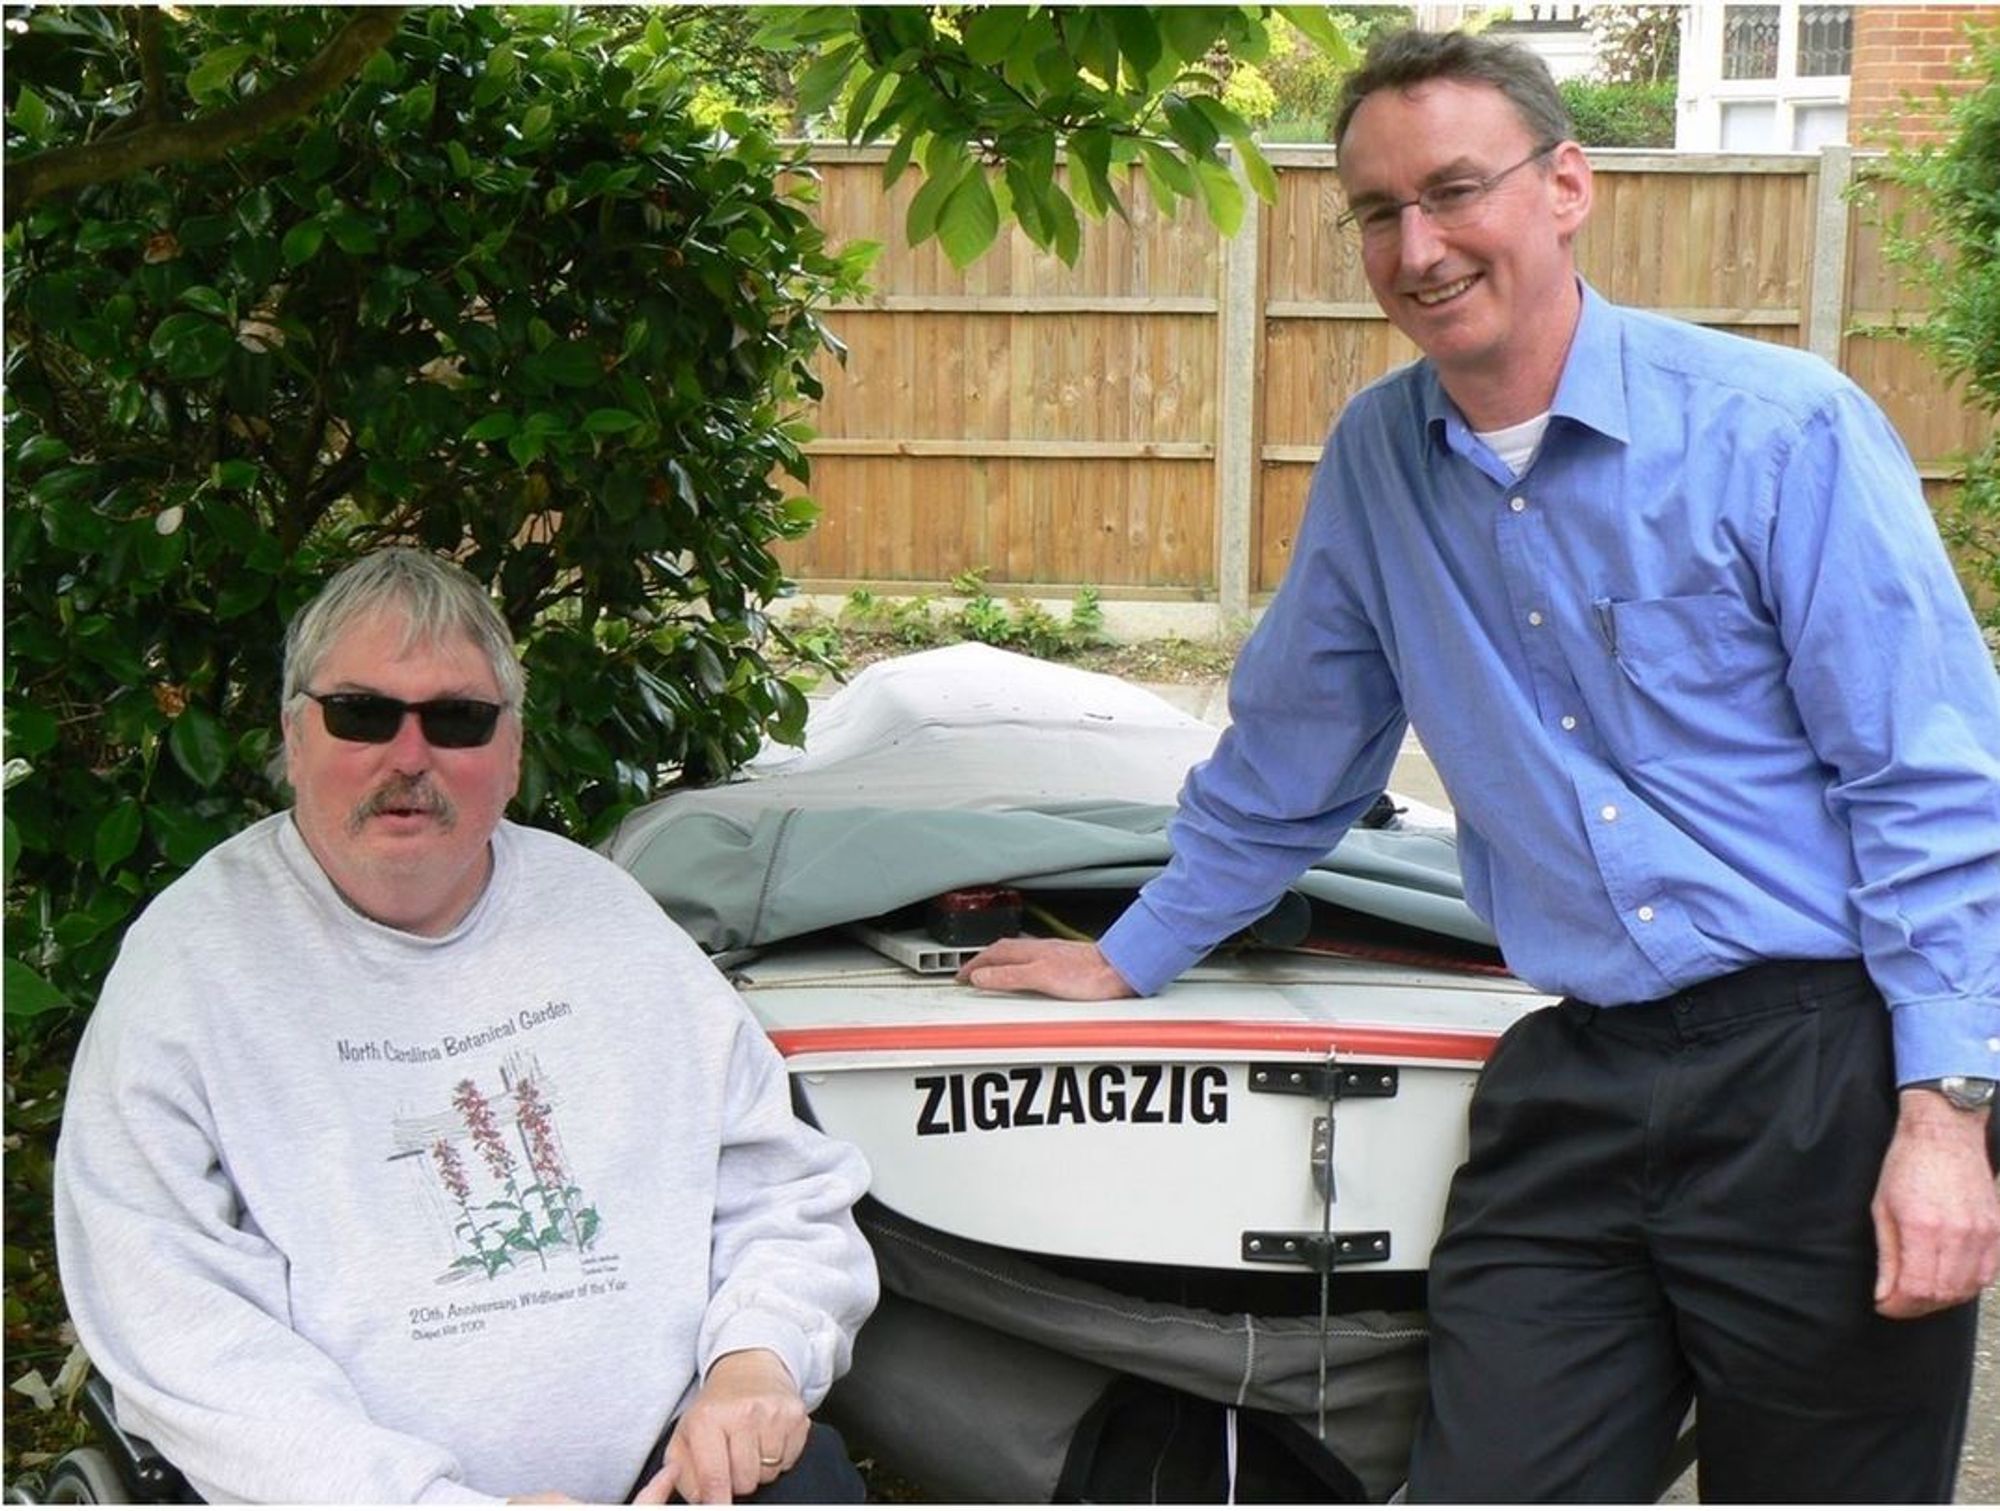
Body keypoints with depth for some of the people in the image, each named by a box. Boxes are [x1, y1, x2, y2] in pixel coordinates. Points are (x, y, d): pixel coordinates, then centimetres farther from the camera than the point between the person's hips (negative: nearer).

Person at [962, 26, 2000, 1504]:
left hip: (1822, 1073, -3)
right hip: (1573, 1093, 4)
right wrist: (1134, 956, 28)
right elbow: (1284, 760, 22)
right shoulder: (1377, 458, 9)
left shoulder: (1783, 429, -6)